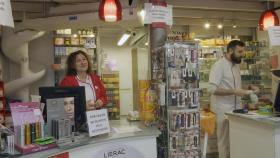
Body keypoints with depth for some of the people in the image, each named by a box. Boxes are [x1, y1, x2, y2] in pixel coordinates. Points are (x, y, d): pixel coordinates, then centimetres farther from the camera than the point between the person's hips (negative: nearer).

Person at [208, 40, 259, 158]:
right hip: (224, 110, -7)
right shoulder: (219, 65, -13)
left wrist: (248, 88, 5)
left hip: (236, 108, 8)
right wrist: (234, 92, -24)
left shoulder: (236, 65, 13)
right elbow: (212, 89, -22)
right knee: (225, 142, 2)